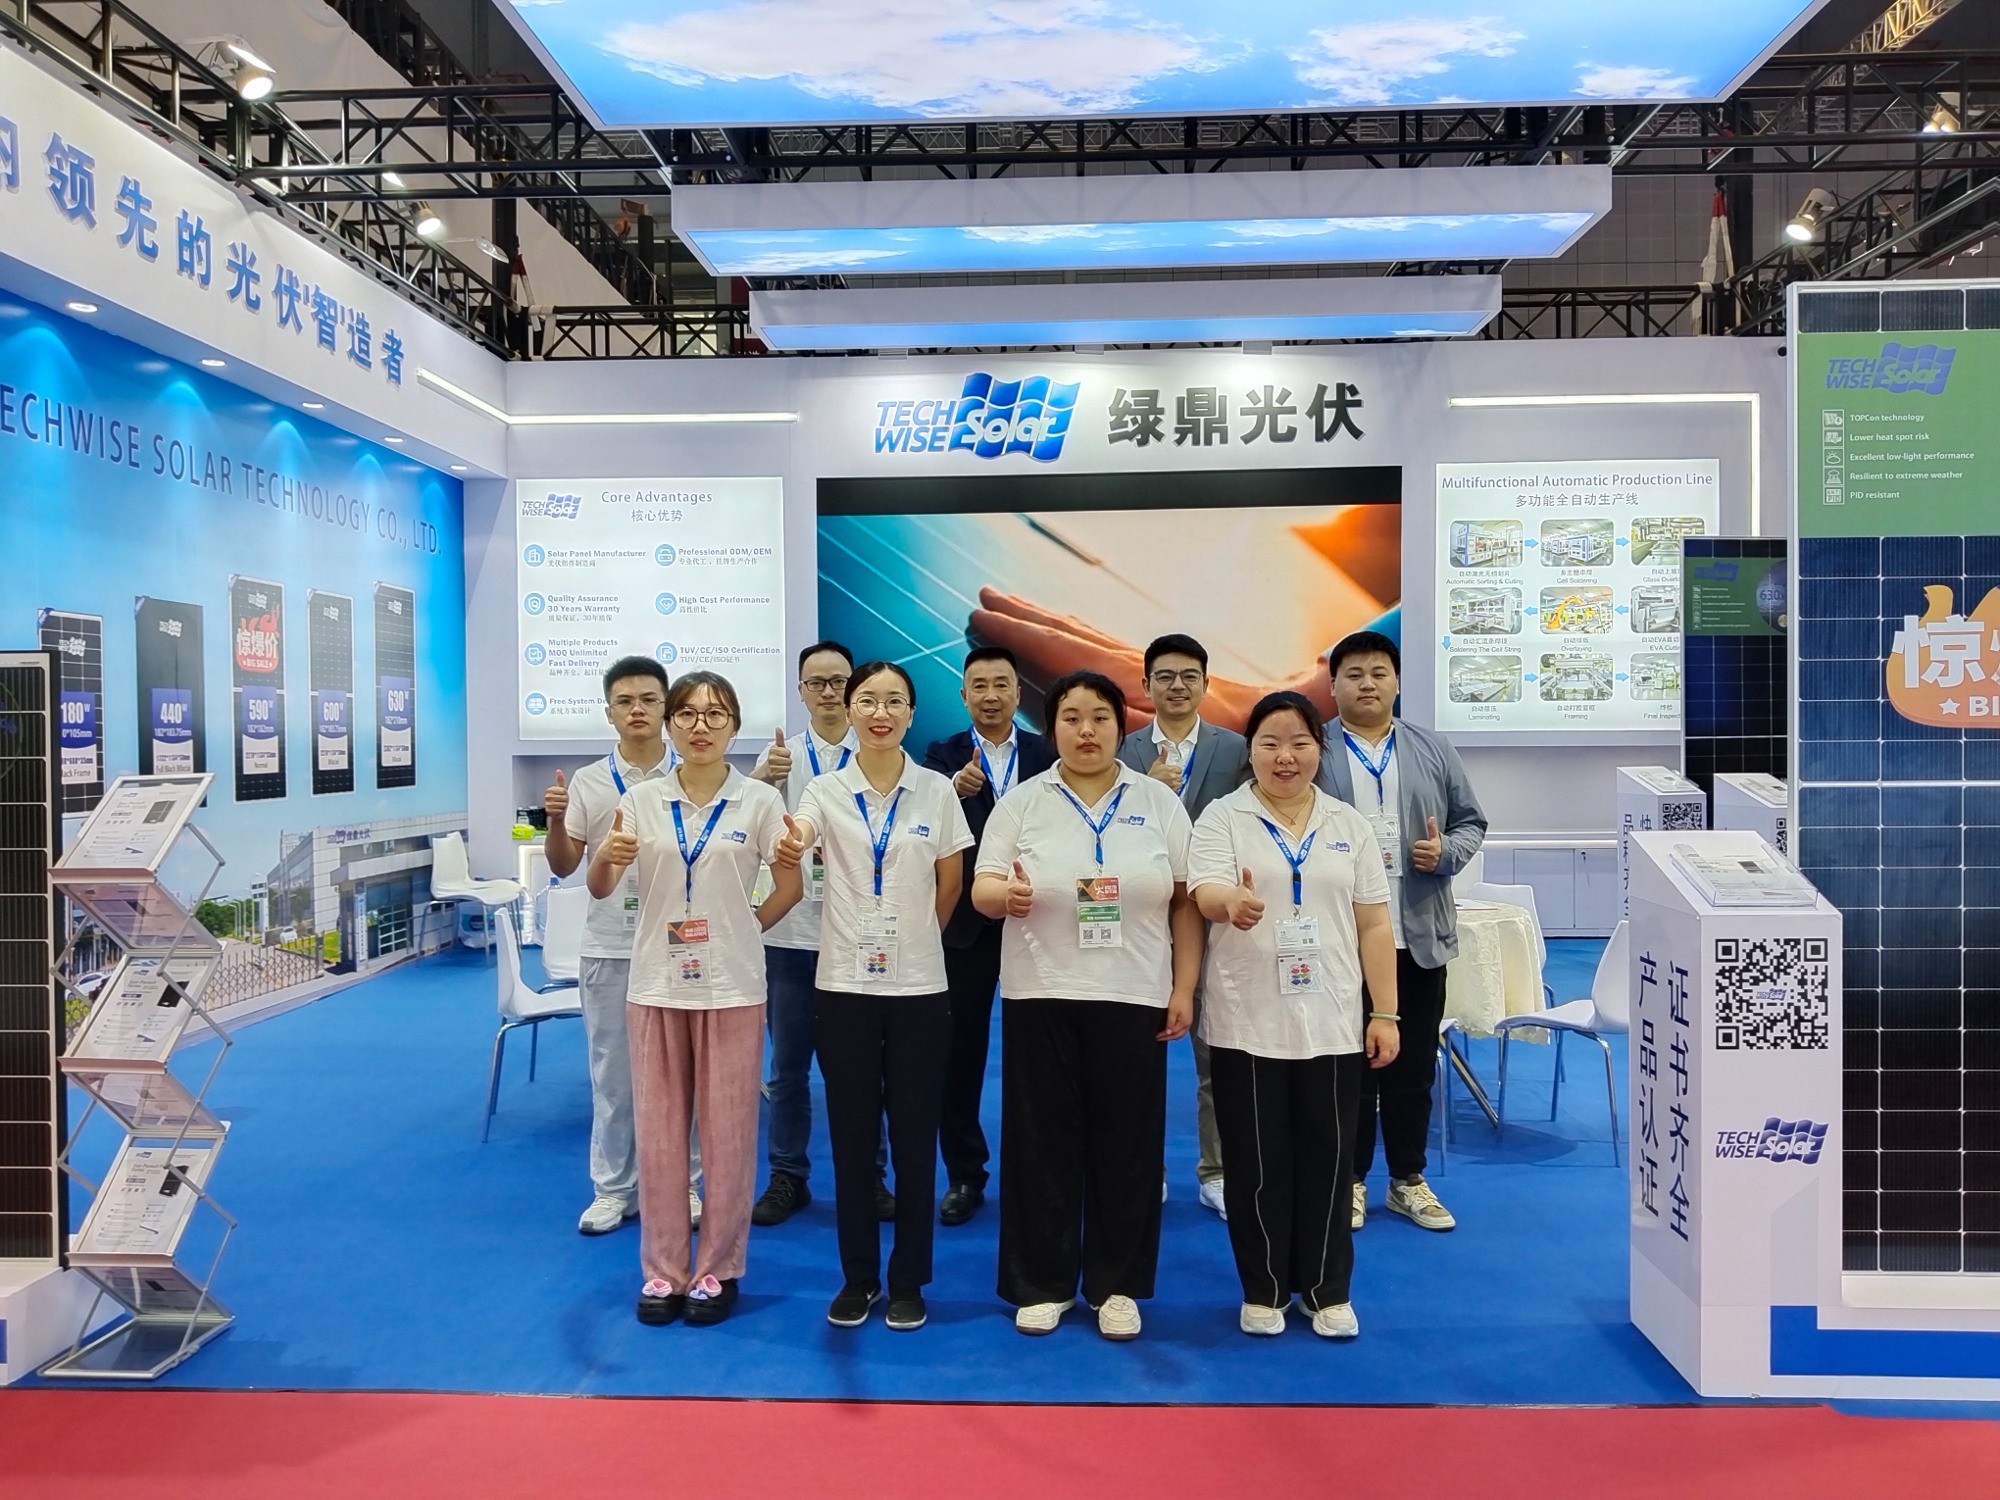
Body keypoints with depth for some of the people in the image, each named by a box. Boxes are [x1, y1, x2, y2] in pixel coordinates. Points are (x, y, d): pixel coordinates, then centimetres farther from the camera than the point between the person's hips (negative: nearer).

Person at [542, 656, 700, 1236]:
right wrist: (555, 822, -13)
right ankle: (613, 1189, 22)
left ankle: (685, 1184, 22)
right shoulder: (588, 783, 3)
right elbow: (563, 867, 4)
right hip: (608, 949, 1)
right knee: (612, 1072, 10)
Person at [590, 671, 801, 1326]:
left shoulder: (760, 801, -2)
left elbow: (789, 886, 4)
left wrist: (745, 928, 2)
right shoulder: (640, 800, 2)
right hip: (656, 984, 2)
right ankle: (663, 1267, 24)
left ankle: (717, 1268, 21)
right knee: (658, 1131, 9)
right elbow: (599, 889, -2)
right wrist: (606, 857, -22)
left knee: (728, 1132, 6)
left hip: (731, 986, -2)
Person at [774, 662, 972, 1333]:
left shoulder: (937, 792, 0)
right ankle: (857, 1276, 24)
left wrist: (912, 942, 10)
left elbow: (950, 885, 8)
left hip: (919, 988, 0)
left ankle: (908, 1280, 22)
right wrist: (788, 846, -43)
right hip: (844, 985, 0)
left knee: (914, 1136, 7)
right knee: (851, 1135, 9)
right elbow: (791, 846, -22)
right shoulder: (827, 791, -1)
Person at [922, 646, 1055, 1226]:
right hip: (966, 925, 0)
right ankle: (964, 1176, 21)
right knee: (960, 1054, 8)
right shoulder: (943, 756, 0)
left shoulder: (1047, 756, 3)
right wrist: (957, 789, -36)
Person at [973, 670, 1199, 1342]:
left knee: (1126, 1142, 6)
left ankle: (1117, 1286, 21)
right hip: (1041, 995, 0)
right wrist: (1006, 894, -23)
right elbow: (982, 889, 0)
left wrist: (1184, 989, 0)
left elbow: (1187, 902, 5)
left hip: (1133, 997, 1)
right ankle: (1041, 1283, 20)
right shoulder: (1022, 801, 4)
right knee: (1041, 1139, 6)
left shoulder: (1159, 801, 5)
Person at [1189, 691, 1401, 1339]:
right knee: (1256, 1162, 7)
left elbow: (1374, 926, 8)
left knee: (1327, 1158, 9)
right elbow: (1205, 892, -15)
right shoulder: (1221, 817, 0)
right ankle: (1263, 1290, 22)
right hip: (1247, 1023, -2)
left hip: (1332, 1024, 2)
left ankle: (1327, 1290, 24)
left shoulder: (1349, 825, 8)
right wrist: (1233, 902, -39)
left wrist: (1385, 1013, 3)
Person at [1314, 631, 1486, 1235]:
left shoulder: (1433, 750, 10)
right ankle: (1351, 1179, 21)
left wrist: (1447, 852, -7)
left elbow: (1472, 823, 12)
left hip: (1419, 936, 3)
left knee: (1413, 1065, 11)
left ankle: (1408, 1179, 26)